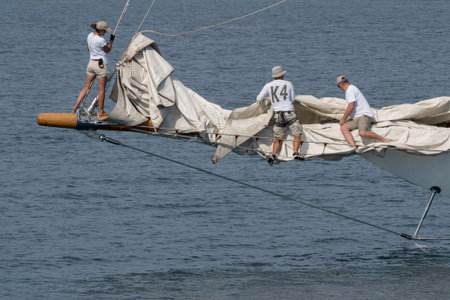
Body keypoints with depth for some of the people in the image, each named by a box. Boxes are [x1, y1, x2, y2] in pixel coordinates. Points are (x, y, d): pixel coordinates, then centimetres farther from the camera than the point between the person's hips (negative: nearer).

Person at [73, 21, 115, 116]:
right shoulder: (101, 40, -21)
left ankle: (77, 105, 6)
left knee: (86, 87, 14)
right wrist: (111, 40, 7)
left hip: (91, 62, 7)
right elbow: (108, 50, -3)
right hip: (101, 64, -7)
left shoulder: (90, 36, 2)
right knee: (102, 89, 4)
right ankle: (101, 111, 11)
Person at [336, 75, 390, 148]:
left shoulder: (350, 89, -9)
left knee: (362, 132, -33)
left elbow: (351, 106, -18)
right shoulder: (352, 88, 23)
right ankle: (353, 147, -33)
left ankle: (384, 140, -15)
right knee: (343, 128, -13)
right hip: (355, 118, 10)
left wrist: (343, 119, -8)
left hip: (364, 115, -10)